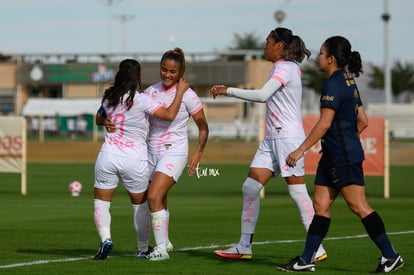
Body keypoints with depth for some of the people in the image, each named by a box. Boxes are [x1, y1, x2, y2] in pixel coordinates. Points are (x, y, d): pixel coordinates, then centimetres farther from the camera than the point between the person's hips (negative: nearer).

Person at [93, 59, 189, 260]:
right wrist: (180, 91, -5)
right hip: (135, 160, -2)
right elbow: (170, 115, -15)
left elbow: (98, 120, 22)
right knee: (140, 205, 15)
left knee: (101, 203, 8)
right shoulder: (142, 100, -11)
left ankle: (105, 239, -17)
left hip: (108, 157, 2)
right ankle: (142, 249, 24)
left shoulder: (109, 98, 3)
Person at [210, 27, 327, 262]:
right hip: (272, 139, 10)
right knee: (250, 187, 4)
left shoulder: (285, 68, -13)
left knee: (298, 193, -8)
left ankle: (317, 249, -4)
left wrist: (228, 91, -21)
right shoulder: (281, 68, 17)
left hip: (288, 138, -10)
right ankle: (244, 247, 7)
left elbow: (262, 95, -25)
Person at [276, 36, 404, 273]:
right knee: (321, 205, 9)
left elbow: (325, 123, -20)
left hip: (344, 157, -10)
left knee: (358, 206, -7)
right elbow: (363, 121, 18)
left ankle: (391, 256, -3)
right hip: (333, 156, 10)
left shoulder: (334, 84, -15)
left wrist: (301, 150, -18)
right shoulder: (349, 81, 14)